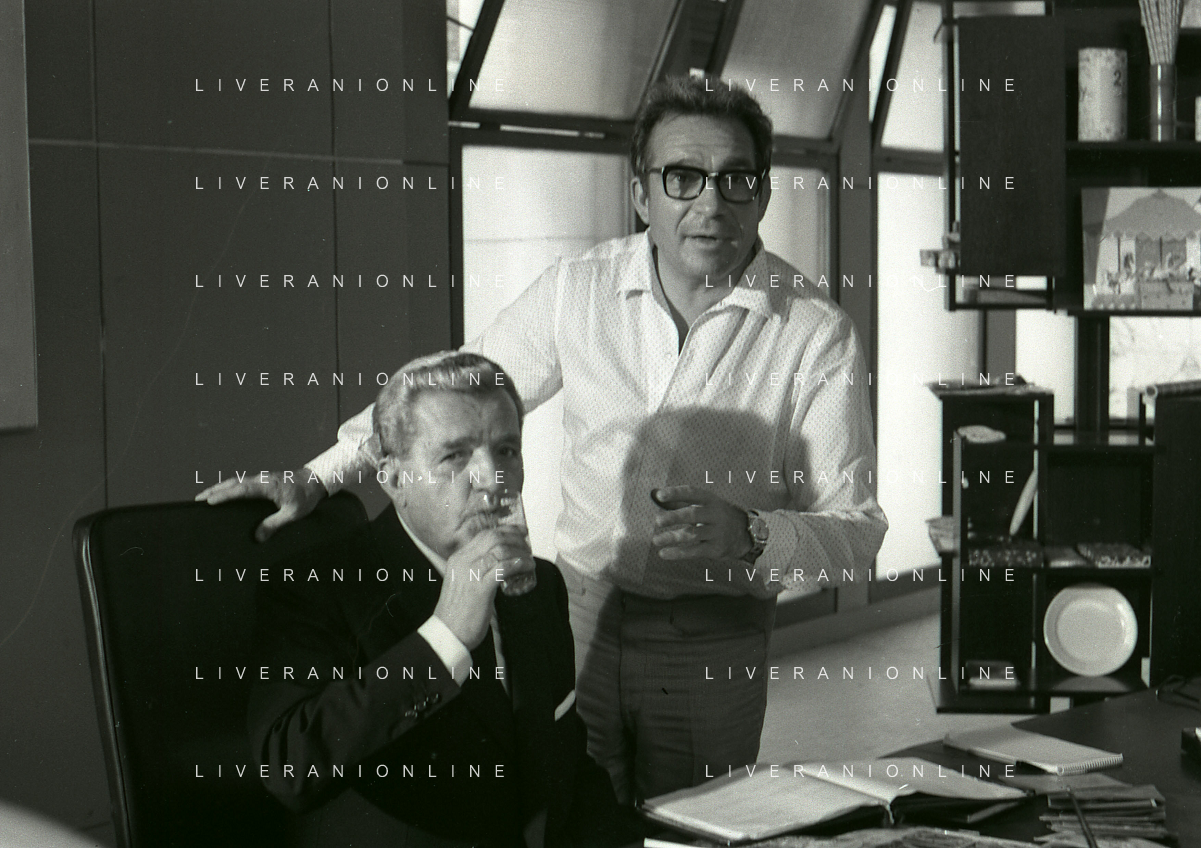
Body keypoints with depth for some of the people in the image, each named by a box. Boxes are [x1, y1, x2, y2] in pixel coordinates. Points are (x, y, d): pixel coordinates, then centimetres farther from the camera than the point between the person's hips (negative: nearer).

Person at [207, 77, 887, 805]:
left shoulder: (817, 335, -9)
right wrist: (314, 477, 3)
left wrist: (749, 538, -26)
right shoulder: (577, 292, -3)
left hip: (712, 646, -1)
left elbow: (857, 528, -8)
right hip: (579, 617, 2)